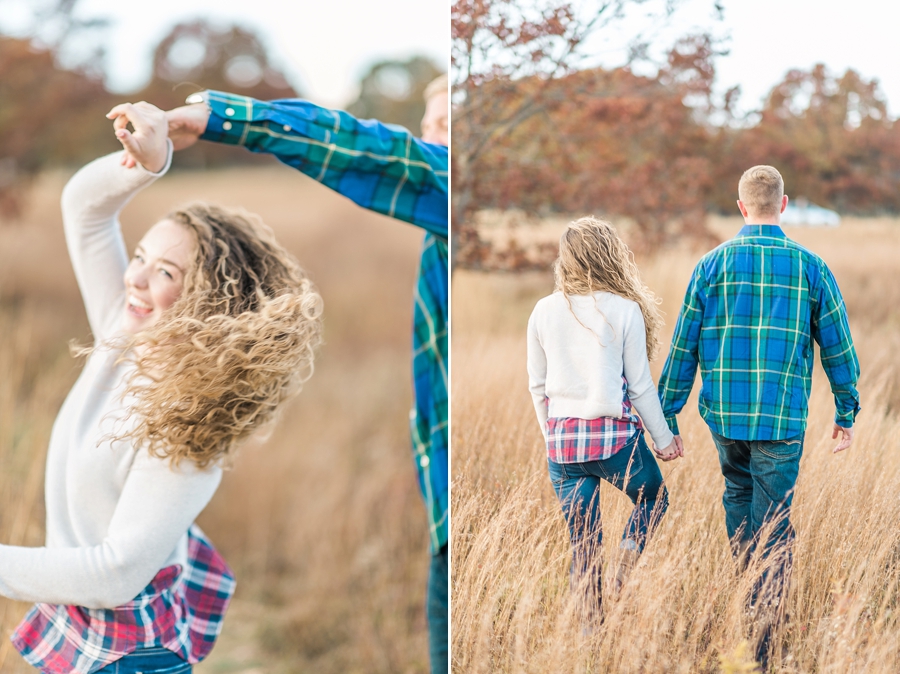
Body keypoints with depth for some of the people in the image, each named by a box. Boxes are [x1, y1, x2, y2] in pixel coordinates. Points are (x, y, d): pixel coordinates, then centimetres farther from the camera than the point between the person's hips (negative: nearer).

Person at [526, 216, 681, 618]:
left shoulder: (544, 311, 2)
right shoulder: (625, 310, -8)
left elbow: (537, 385, 8)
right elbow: (639, 385, -4)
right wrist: (664, 439, 8)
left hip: (562, 440, 3)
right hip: (614, 435, -3)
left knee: (582, 541, 13)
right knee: (653, 499, 23)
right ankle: (622, 580, 5)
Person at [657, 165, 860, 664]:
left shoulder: (713, 264, -1)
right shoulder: (811, 267, -2)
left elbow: (683, 347, 0)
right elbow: (838, 347, 4)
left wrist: (667, 418, 7)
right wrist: (846, 412, 17)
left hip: (724, 413, 2)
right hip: (782, 418, -2)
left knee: (738, 495, 26)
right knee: (772, 524, 2)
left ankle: (745, 600, 32)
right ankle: (761, 637, -1)